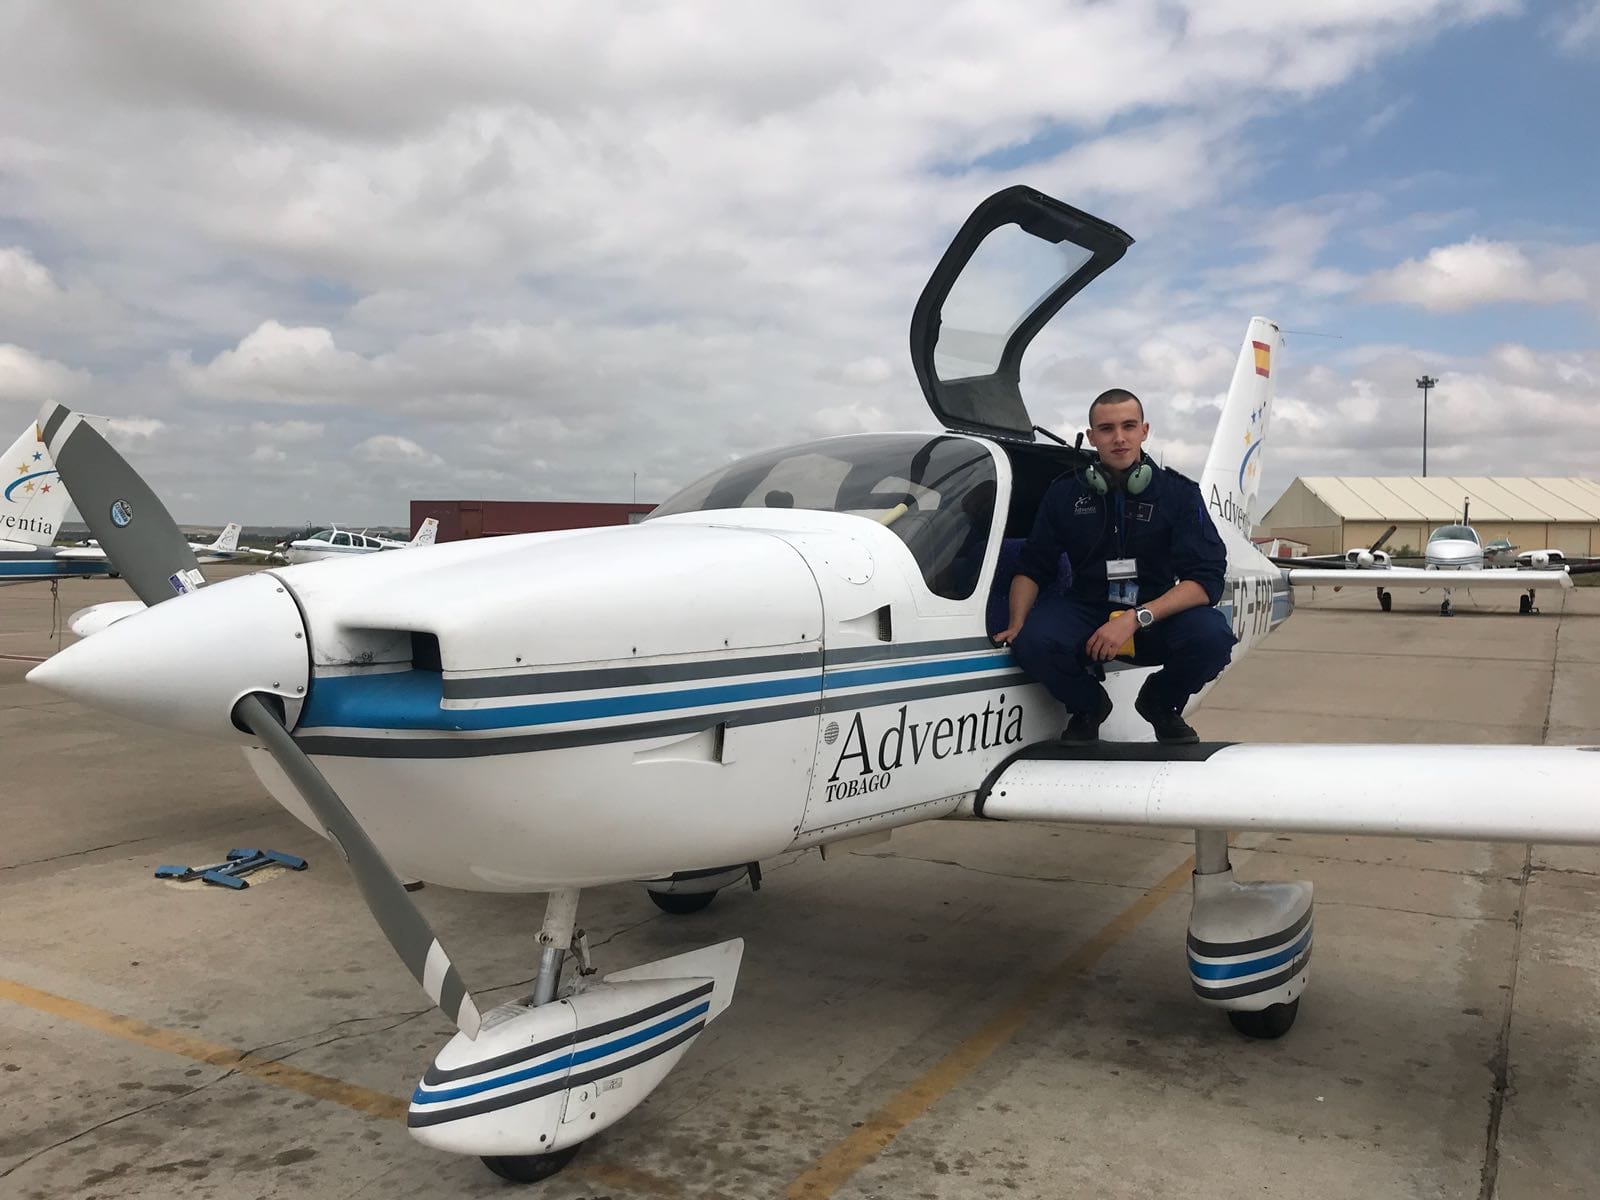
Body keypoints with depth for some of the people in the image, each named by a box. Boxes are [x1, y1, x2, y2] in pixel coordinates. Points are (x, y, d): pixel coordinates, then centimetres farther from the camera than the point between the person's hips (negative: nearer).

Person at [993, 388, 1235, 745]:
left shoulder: (1178, 493, -5)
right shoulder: (1066, 492, -1)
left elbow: (1206, 580, -13)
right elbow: (1031, 567, 5)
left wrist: (1136, 619, -26)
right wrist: (1017, 625, -13)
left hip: (1154, 617, 0)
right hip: (1085, 610, 0)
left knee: (1211, 635, -31)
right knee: (1033, 641, -31)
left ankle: (1160, 704, 5)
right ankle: (1088, 706, 5)